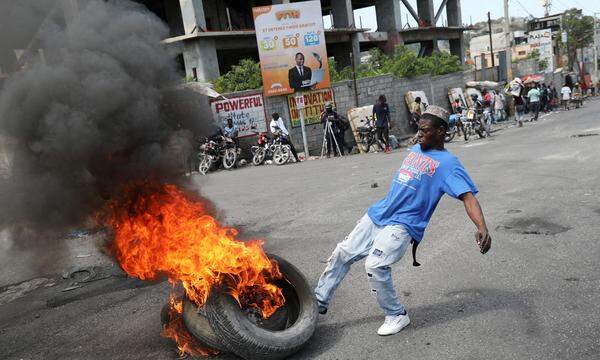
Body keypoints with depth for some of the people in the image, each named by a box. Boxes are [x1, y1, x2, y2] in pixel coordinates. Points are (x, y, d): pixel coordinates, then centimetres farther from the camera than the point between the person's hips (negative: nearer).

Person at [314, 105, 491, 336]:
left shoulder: (447, 163, -9)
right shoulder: (416, 149, 14)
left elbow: (468, 196, -20)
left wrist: (482, 227, -35)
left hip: (402, 225, -8)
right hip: (377, 214, 8)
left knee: (375, 265, -25)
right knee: (342, 254, 8)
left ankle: (397, 316, 0)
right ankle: (319, 301, 23)